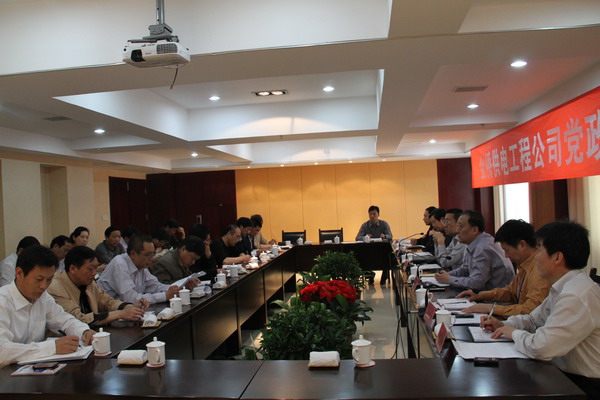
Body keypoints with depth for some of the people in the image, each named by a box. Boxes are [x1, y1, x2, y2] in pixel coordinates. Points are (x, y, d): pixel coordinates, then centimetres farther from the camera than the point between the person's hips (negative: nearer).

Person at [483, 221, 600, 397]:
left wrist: (514, 333, -12)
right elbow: (534, 319, 18)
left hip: (585, 386, -8)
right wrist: (503, 325, 1)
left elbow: (539, 347, -32)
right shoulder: (564, 287, 5)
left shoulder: (576, 297, -28)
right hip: (566, 375, 8)